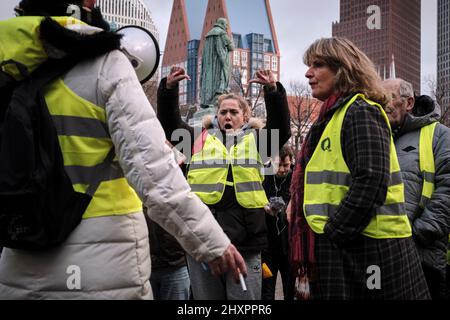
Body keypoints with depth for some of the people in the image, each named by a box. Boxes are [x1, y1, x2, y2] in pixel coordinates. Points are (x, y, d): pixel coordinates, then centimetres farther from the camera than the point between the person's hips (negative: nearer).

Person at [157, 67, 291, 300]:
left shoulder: (255, 139, 14)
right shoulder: (201, 138, 15)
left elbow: (281, 129, -2)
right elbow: (169, 124, 9)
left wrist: (273, 91, -15)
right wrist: (168, 88, -4)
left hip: (244, 238, -1)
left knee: (245, 298, 5)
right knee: (206, 296, 11)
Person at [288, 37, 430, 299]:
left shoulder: (360, 112, -10)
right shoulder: (334, 116, 19)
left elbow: (370, 182, -22)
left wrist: (330, 236, -18)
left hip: (365, 250, -9)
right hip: (341, 249, 9)